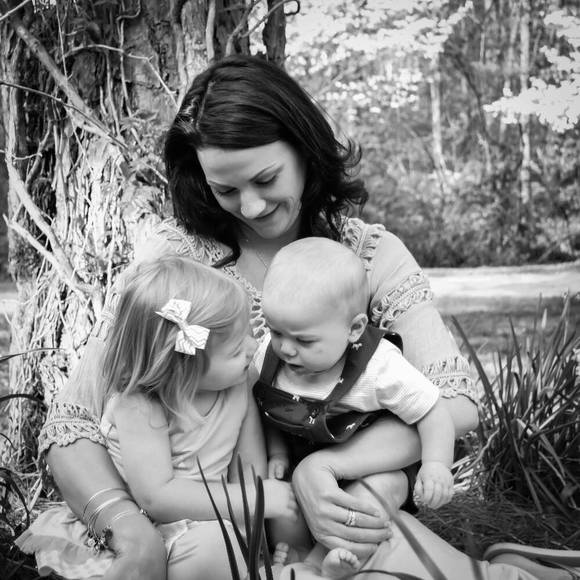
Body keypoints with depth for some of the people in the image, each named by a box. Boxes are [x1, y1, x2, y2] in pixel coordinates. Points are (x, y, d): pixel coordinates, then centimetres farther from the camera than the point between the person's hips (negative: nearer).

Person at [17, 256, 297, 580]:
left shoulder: (236, 384, -6)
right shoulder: (138, 408, -23)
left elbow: (252, 464, -1)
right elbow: (157, 497, -30)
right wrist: (250, 499, -30)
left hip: (214, 515, 6)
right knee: (213, 545, -33)